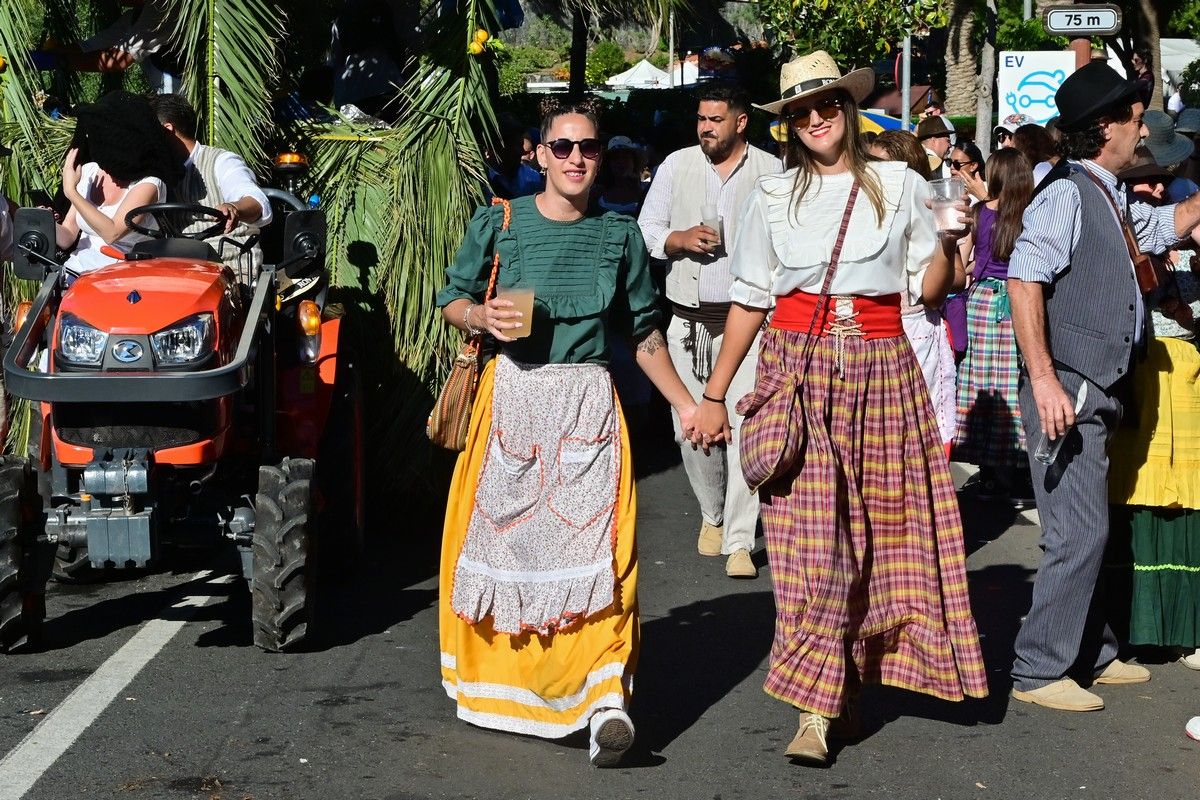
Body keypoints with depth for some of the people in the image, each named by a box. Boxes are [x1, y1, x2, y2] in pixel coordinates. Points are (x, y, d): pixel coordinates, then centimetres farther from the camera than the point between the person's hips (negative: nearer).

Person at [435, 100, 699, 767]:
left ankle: (607, 699, -19)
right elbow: (452, 299, 11)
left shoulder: (620, 234, 10)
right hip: (512, 393, 0)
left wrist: (686, 404, 13)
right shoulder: (499, 223, 5)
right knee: (500, 535, 3)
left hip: (588, 399, 0)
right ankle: (494, 679, 22)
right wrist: (483, 316, -11)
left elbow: (644, 331, 15)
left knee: (597, 544, -12)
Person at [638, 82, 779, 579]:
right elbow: (646, 229, 11)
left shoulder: (771, 172, 3)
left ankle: (739, 541, -6)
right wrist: (679, 239, -9)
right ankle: (712, 514, 30)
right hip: (688, 319, 3)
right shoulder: (676, 166, 9)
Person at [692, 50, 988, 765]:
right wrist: (714, 395, 8)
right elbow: (750, 301, 11)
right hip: (798, 369, -1)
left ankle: (842, 682, 13)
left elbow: (930, 288, 9)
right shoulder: (773, 198, 9)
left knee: (878, 531, 1)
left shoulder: (899, 185, 8)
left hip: (881, 371, 1)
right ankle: (817, 706, -7)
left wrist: (951, 233, -9)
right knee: (811, 534, -9)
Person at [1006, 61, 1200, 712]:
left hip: (1098, 394, 10)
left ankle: (1091, 654, 28)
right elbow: (1024, 281, -22)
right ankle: (1038, 671, 0)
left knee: (1089, 531, 16)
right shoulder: (1065, 194, -13)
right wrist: (1044, 381, -26)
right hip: (1066, 391, -9)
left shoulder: (1109, 201, 15)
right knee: (1079, 534, -9)